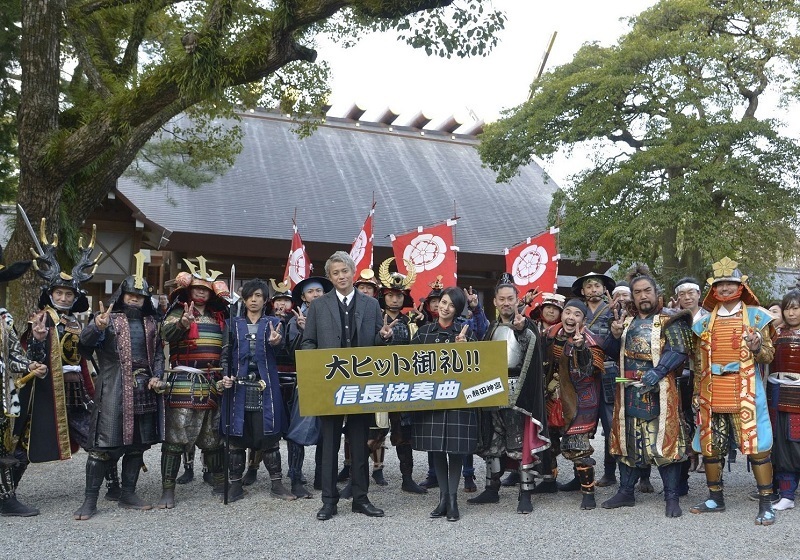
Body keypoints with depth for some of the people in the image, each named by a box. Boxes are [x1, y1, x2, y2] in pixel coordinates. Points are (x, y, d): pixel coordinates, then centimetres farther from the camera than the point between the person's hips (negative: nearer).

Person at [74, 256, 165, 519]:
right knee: (104, 443, -5)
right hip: (114, 391, -5)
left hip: (144, 391, 5)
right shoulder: (108, 318, 0)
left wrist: (157, 376, 0)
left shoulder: (151, 322, 14)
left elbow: (158, 353, 18)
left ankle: (128, 494, 21)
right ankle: (90, 500, 2)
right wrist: (97, 326, -39)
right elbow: (86, 340, -17)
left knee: (138, 443, 10)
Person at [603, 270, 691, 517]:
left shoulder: (667, 320, -1)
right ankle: (626, 492, 21)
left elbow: (679, 351, -11)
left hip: (657, 390, -5)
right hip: (628, 390, 6)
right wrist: (615, 336, -1)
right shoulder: (626, 321, 16)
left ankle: (672, 497, 5)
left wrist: (658, 371, -24)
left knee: (663, 441, -4)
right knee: (627, 440, 10)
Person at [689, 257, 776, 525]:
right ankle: (715, 498, 23)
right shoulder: (705, 321, 11)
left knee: (756, 446, -3)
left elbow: (769, 354, 2)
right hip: (712, 395, 4)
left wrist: (757, 348, -20)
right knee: (709, 447, 9)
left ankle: (766, 503, 7)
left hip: (745, 393, -4)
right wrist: (697, 393, 11)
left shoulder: (756, 316, 2)